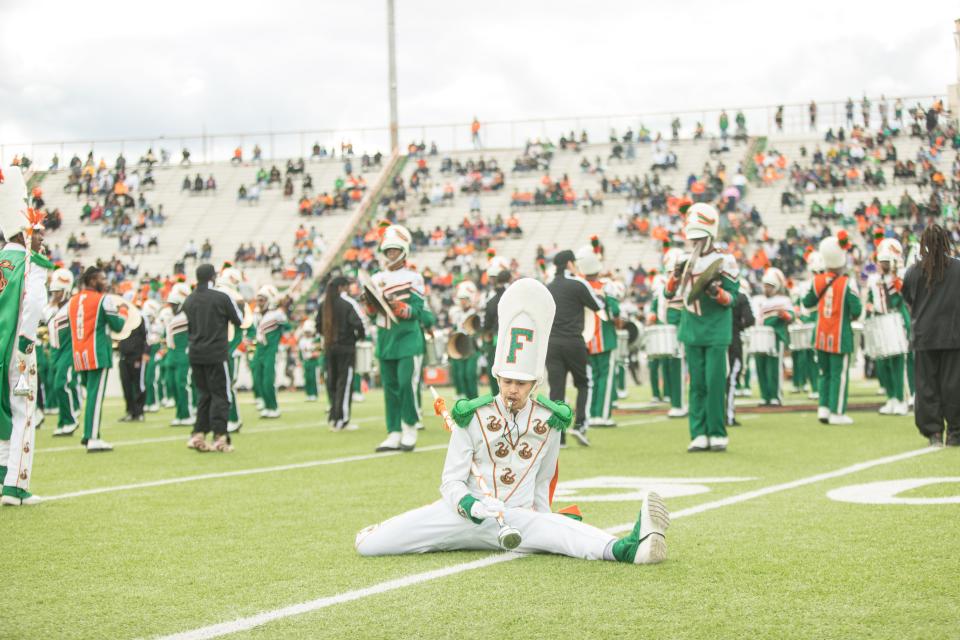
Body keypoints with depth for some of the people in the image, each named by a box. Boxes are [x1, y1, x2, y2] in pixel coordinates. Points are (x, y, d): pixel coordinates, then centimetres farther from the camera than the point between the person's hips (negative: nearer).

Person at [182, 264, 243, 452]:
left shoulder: (189, 300, 8)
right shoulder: (222, 297, -9)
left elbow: (187, 327, 14)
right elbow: (239, 321, 0)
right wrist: (237, 305, 17)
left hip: (195, 354, 6)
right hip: (216, 353, -5)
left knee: (204, 394, 15)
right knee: (221, 395, 1)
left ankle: (198, 435, 10)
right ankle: (219, 437, -4)